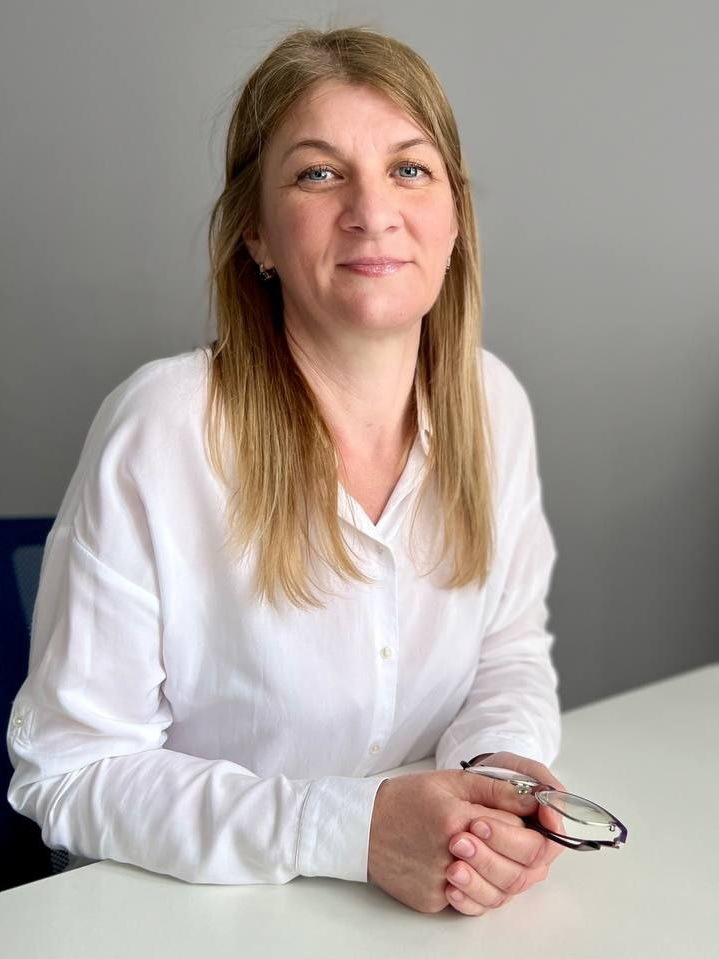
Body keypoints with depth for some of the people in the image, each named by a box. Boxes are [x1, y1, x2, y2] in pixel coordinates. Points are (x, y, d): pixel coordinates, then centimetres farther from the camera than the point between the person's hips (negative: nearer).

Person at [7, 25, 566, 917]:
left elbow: (510, 652, 6)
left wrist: (503, 767, -15)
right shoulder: (157, 432, -20)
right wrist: (350, 830, -23)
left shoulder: (493, 403, -5)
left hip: (433, 906, 4)